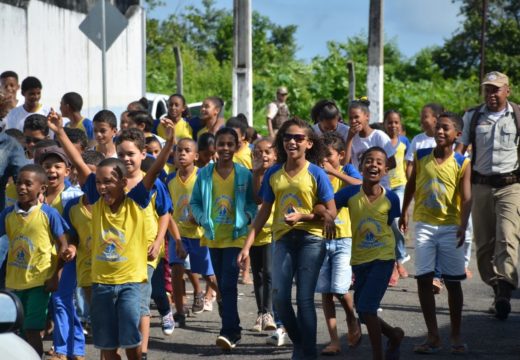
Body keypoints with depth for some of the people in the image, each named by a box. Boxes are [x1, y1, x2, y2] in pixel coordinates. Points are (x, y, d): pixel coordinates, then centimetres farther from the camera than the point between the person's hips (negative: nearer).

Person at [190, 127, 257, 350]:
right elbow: (195, 202, 6)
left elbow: (252, 203, 4)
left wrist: (245, 218, -15)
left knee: (228, 284, -14)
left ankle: (229, 332, -16)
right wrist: (203, 219, -11)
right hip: (213, 237, 3)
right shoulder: (204, 174, 1)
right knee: (221, 286, 10)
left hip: (235, 236, -3)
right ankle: (233, 329, 22)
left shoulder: (244, 174, -2)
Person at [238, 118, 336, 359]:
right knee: (279, 297, -5)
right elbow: (264, 212, 10)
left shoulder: (316, 174, -5)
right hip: (283, 239, 3)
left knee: (304, 298, -6)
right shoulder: (273, 174, 5)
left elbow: (331, 213, -5)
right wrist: (247, 245, 4)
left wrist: (302, 216, -20)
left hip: (311, 239, -3)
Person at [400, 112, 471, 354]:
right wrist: (404, 213, 16)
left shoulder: (462, 163, -5)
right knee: (423, 280, -2)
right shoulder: (421, 157, 1)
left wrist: (463, 225, -25)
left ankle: (456, 336, 14)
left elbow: (466, 198, -12)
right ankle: (433, 336, 6)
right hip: (424, 225, 2)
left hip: (450, 227, -2)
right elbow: (411, 186, 14)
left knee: (453, 282, 3)